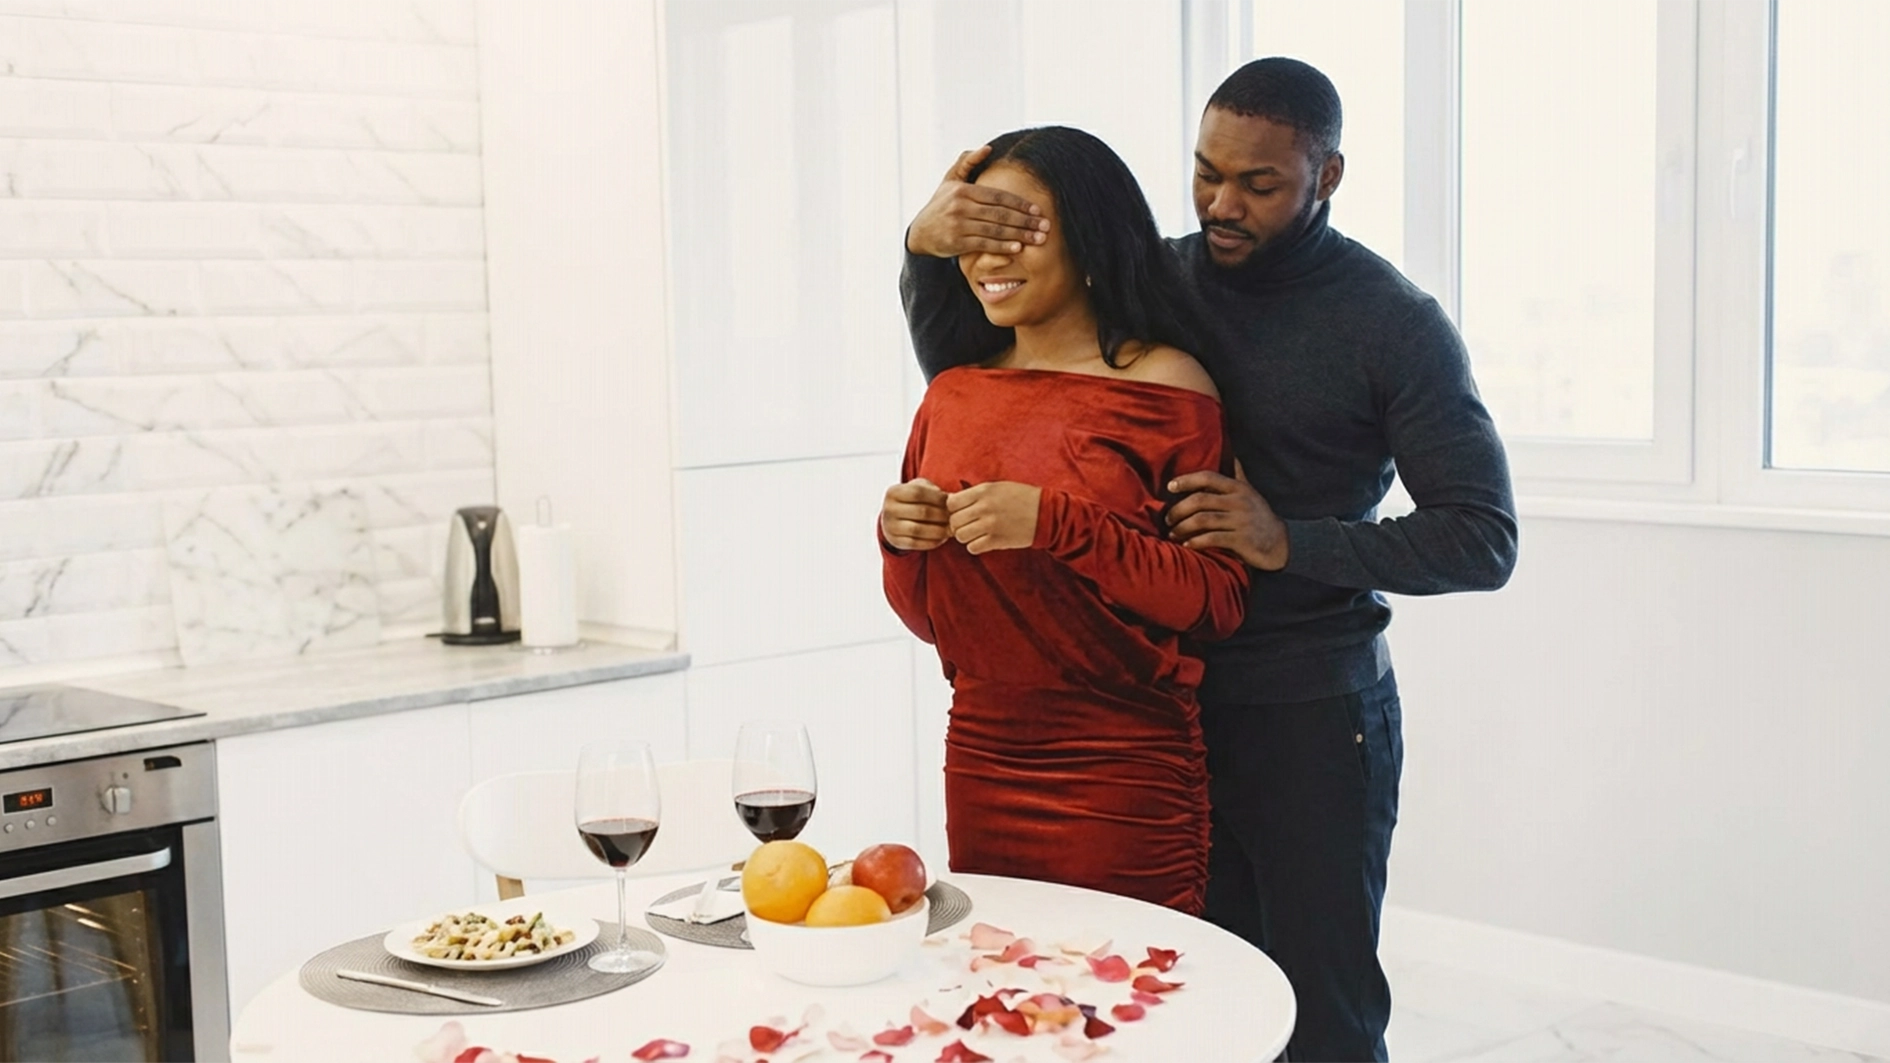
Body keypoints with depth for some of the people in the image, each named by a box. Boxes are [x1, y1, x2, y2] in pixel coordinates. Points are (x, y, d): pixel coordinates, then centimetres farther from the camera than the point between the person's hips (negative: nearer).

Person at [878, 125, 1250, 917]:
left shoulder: (1164, 386, -7)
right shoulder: (953, 394, 8)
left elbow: (1218, 603, -12)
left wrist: (1054, 524, -21)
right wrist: (898, 540, -5)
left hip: (1124, 783, -5)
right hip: (980, 766, 5)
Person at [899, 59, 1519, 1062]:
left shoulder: (1393, 324, -8)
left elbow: (1483, 537, -11)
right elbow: (961, 368, 4)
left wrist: (1290, 541, -24)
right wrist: (926, 246, -16)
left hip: (1311, 715, -4)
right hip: (1166, 704, 4)